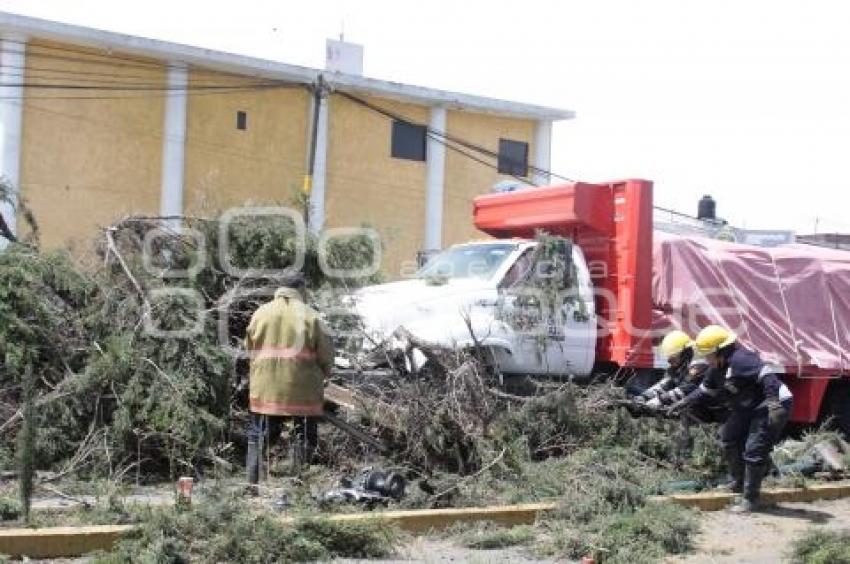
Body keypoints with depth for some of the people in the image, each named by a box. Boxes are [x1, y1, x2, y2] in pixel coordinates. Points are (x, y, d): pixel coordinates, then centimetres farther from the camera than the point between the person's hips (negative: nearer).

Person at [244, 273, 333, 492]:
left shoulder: (261, 313, 4)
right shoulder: (309, 315, -5)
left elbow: (249, 348, 9)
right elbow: (325, 353, -3)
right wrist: (324, 372, 16)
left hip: (265, 389, 2)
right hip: (302, 390, -2)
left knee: (258, 436, 12)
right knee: (304, 437, 9)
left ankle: (254, 482, 9)